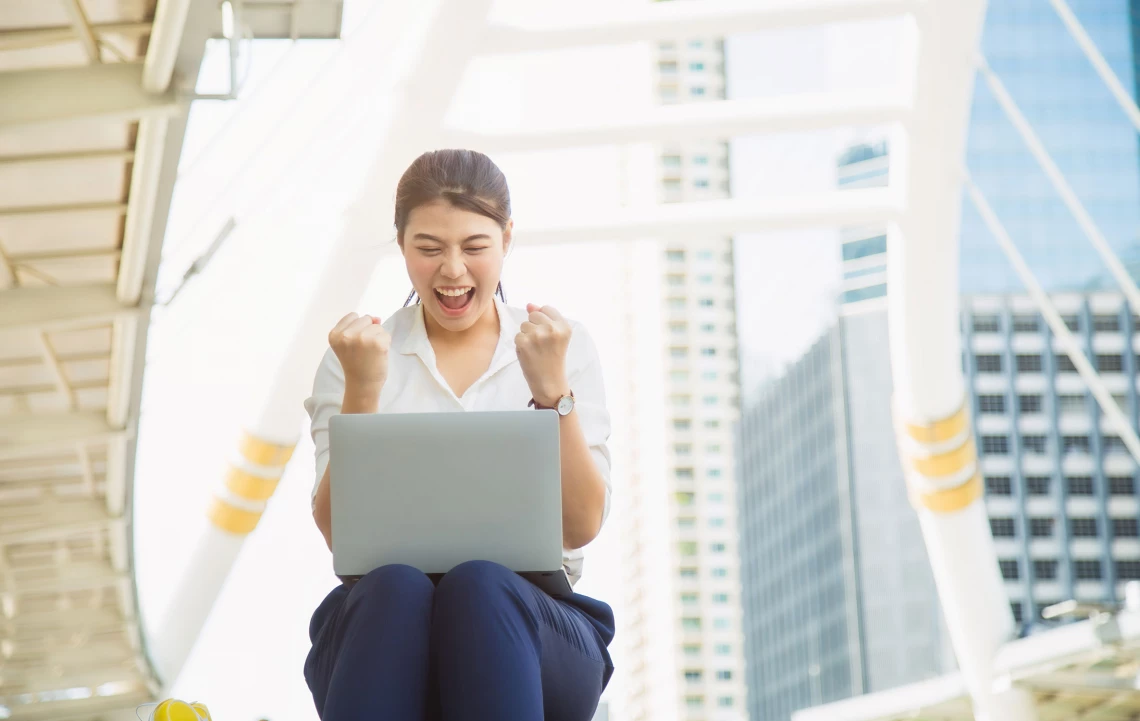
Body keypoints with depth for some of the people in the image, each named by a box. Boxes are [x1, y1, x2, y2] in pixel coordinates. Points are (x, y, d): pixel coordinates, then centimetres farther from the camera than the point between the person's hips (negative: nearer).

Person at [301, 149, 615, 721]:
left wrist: (552, 389, -11)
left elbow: (582, 526, 1)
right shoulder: (360, 353, 11)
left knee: (480, 585, -36)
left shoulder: (564, 347, 11)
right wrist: (361, 391, -11)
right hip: (383, 613, 0)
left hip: (529, 624, 0)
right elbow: (339, 533, 1)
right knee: (396, 587, -35)